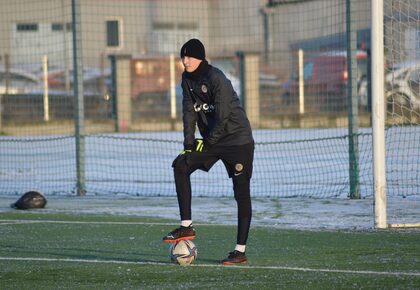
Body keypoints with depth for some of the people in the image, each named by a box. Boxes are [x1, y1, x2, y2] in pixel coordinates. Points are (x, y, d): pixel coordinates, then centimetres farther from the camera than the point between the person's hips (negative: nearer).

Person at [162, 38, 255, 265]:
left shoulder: (216, 78, -19)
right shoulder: (187, 79, 4)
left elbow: (222, 117, -20)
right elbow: (189, 111, 2)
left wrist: (207, 142, -13)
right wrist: (189, 144, -6)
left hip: (238, 140, -7)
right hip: (211, 139, 7)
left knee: (241, 193, -5)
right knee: (181, 165, -10)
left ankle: (241, 250, -2)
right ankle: (186, 227, -9)